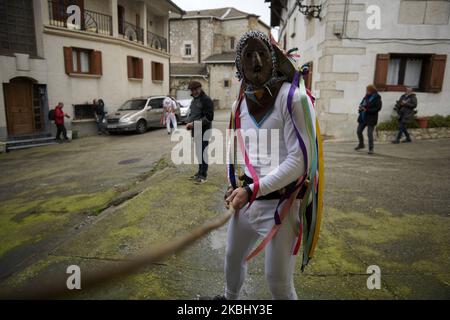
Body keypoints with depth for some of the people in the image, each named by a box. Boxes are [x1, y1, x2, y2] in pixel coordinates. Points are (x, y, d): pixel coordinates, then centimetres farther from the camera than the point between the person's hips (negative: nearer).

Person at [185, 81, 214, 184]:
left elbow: (209, 117, -18)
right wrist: (189, 123, 5)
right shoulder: (194, 100, 17)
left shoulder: (206, 100, -11)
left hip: (203, 132, -8)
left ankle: (203, 175, 4)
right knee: (198, 153, 14)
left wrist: (194, 123, -20)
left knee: (203, 153, -4)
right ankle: (200, 172, 25)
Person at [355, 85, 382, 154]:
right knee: (358, 131, 12)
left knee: (370, 134, -7)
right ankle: (361, 144, 34)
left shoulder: (377, 99, -12)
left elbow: (377, 108, -18)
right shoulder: (366, 96, 7)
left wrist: (367, 110, -24)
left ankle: (371, 149, 4)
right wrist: (360, 107, -4)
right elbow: (362, 103, 19)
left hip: (371, 119, -7)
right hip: (363, 118, 7)